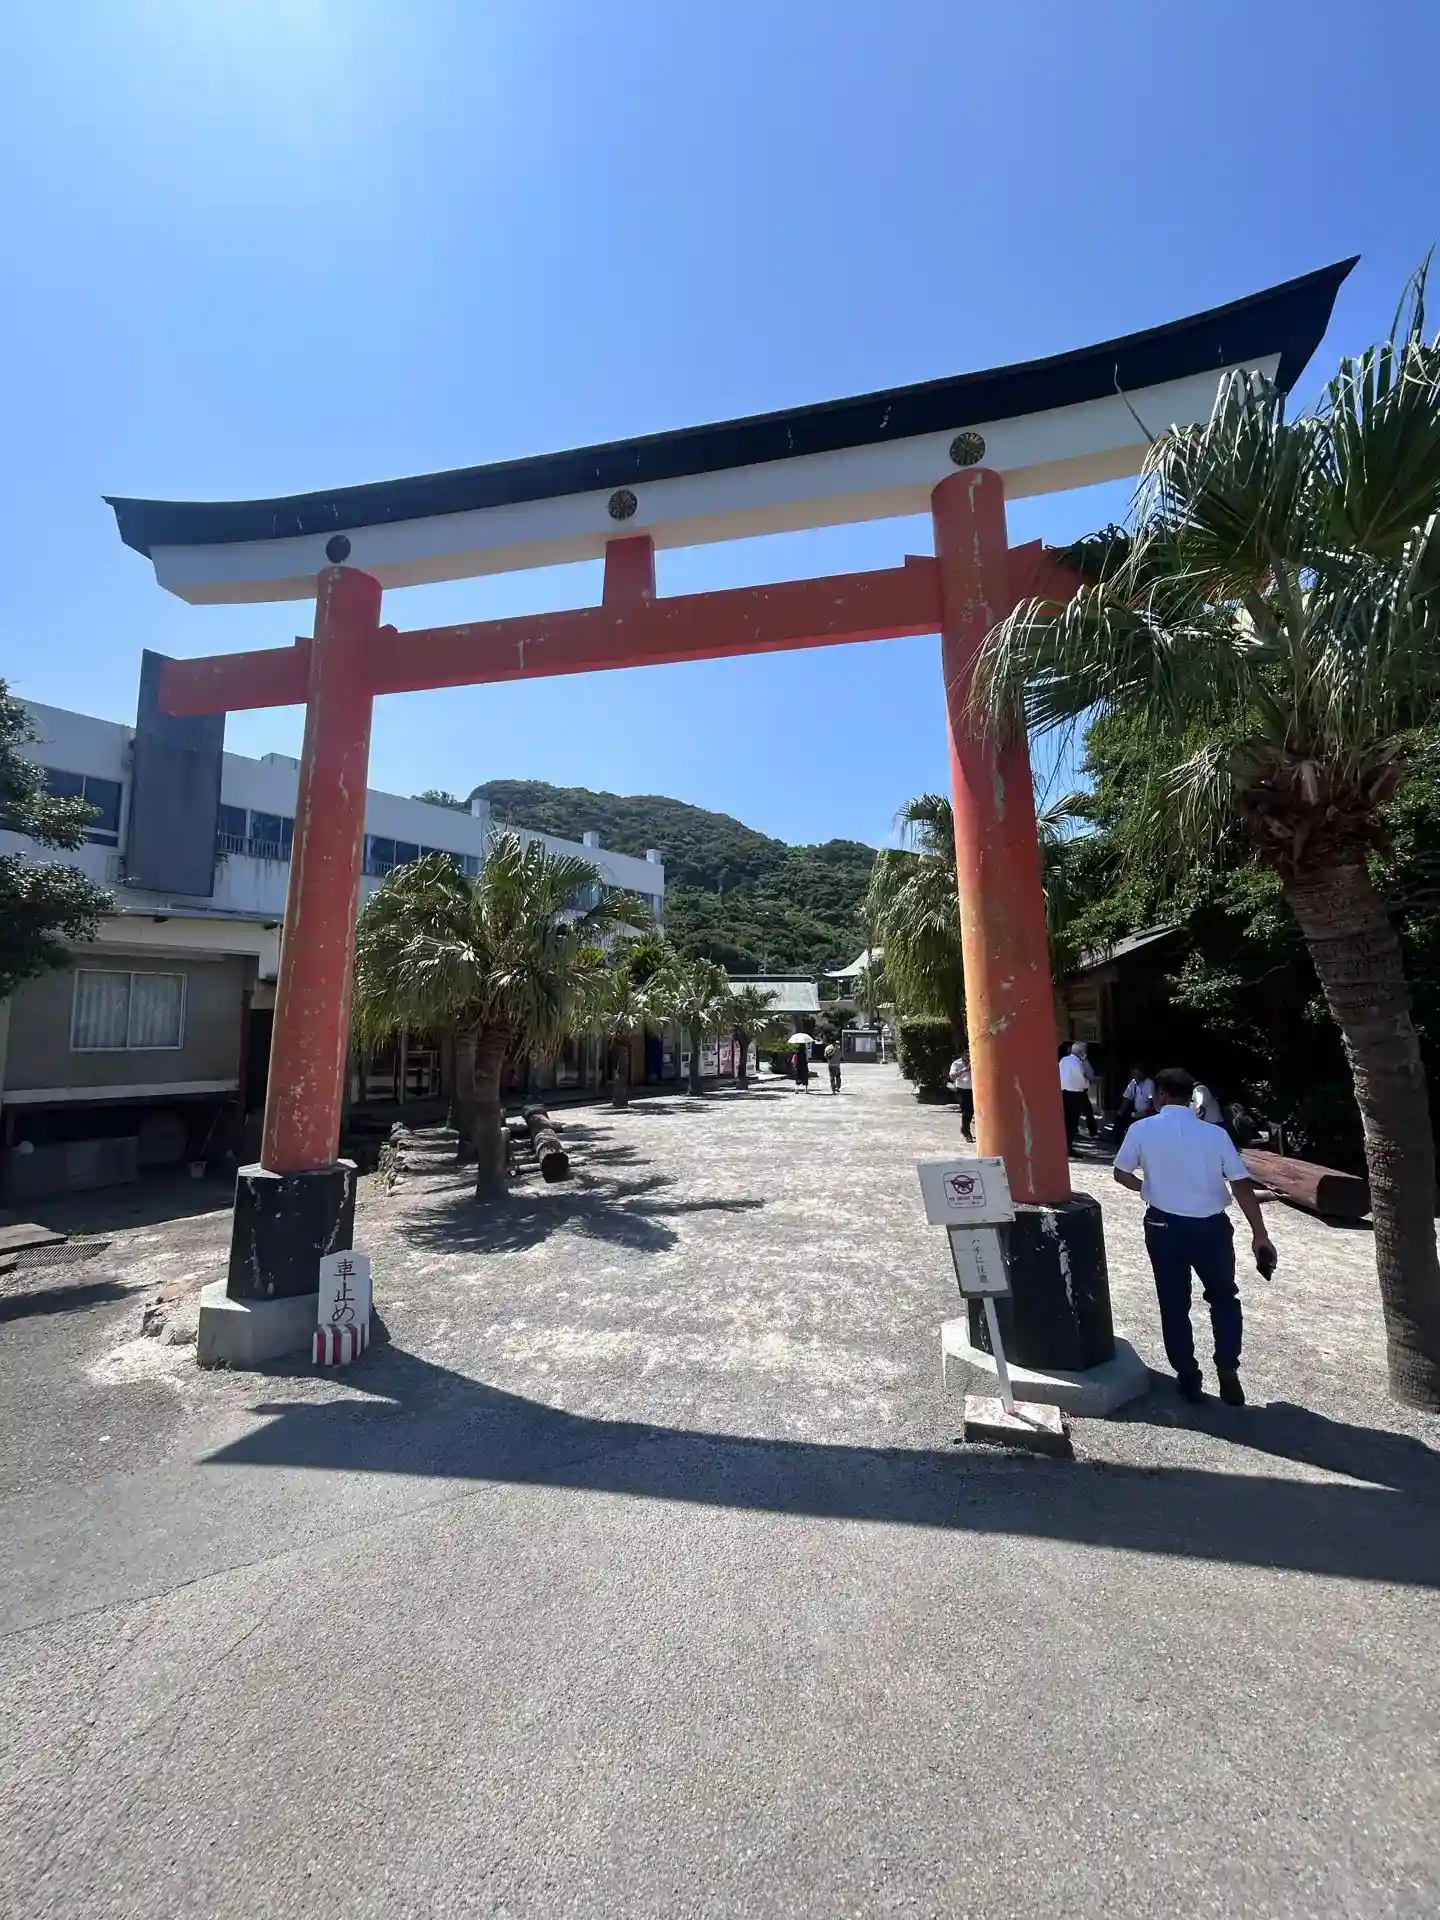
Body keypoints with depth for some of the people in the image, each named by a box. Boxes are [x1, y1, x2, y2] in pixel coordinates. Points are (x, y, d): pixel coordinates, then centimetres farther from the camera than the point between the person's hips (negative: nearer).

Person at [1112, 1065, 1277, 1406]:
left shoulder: (1143, 1129, -7)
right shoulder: (1215, 1133, -5)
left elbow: (1121, 1174, 2)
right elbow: (1242, 1185, -7)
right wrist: (1260, 1234, 1)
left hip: (1165, 1226, -1)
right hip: (1211, 1226, 1)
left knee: (1174, 1304, 13)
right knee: (1224, 1299, 23)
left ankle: (1189, 1379, 21)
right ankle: (1228, 1373, 18)